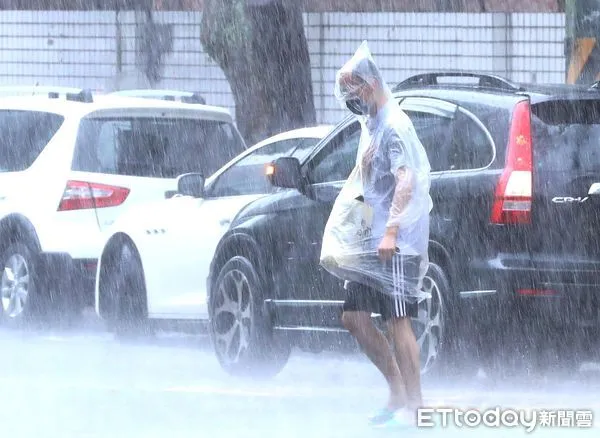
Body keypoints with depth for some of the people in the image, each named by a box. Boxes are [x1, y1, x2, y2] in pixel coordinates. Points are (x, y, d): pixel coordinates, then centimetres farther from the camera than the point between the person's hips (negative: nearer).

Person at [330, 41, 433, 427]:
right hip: (373, 242, 10)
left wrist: (391, 230, -31)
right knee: (355, 317, 9)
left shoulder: (394, 126, -12)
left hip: (398, 242, -10)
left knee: (398, 321, -10)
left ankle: (414, 406, -8)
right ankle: (398, 393, 15)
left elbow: (406, 179, -24)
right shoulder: (370, 126, 19)